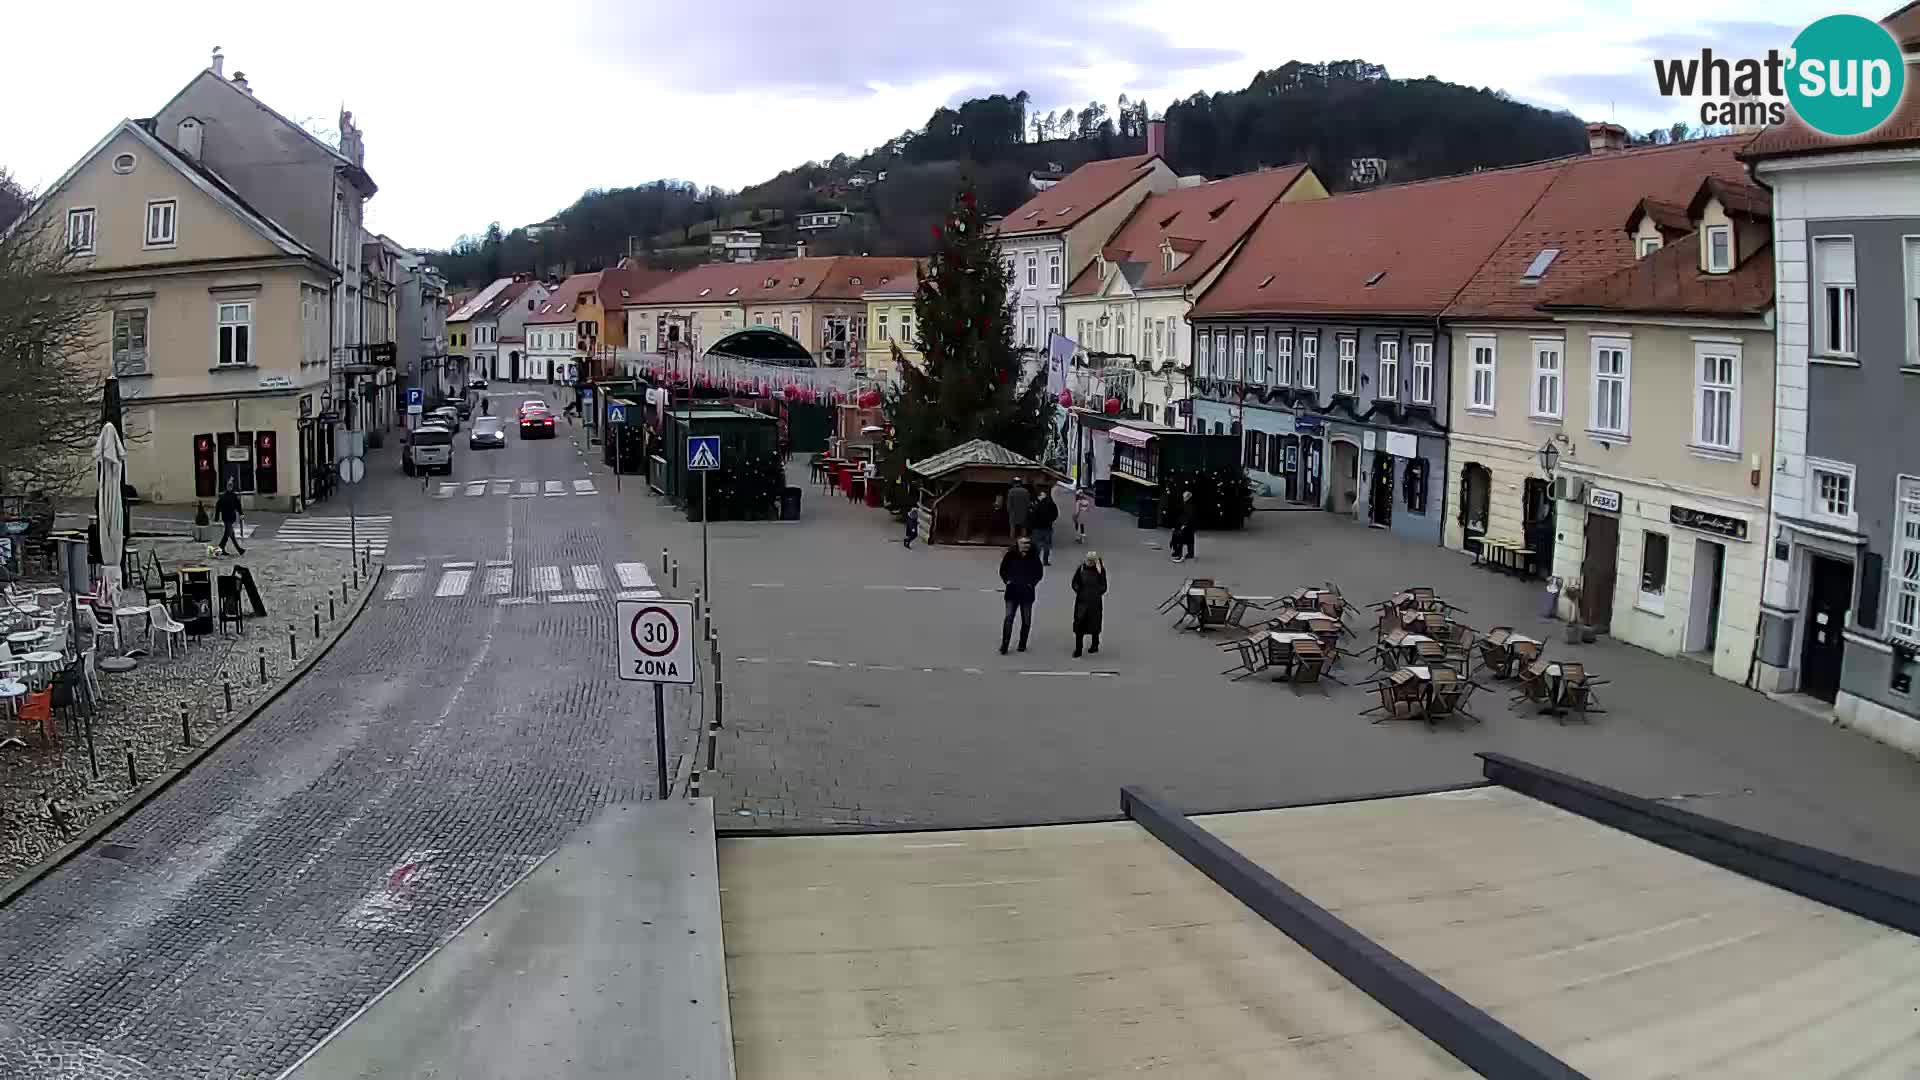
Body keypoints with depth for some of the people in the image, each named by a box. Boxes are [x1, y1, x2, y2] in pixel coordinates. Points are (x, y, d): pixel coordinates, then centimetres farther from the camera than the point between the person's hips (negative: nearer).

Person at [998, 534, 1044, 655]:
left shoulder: (1033, 557, -3)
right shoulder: (1010, 555, -4)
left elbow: (1040, 573, 8)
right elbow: (1002, 570, 10)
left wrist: (1032, 583, -1)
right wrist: (1007, 580, 0)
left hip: (1027, 592, 1)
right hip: (1012, 591, -1)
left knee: (1026, 620, 8)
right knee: (1008, 618, -8)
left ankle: (1022, 644, 20)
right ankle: (1004, 645, -7)